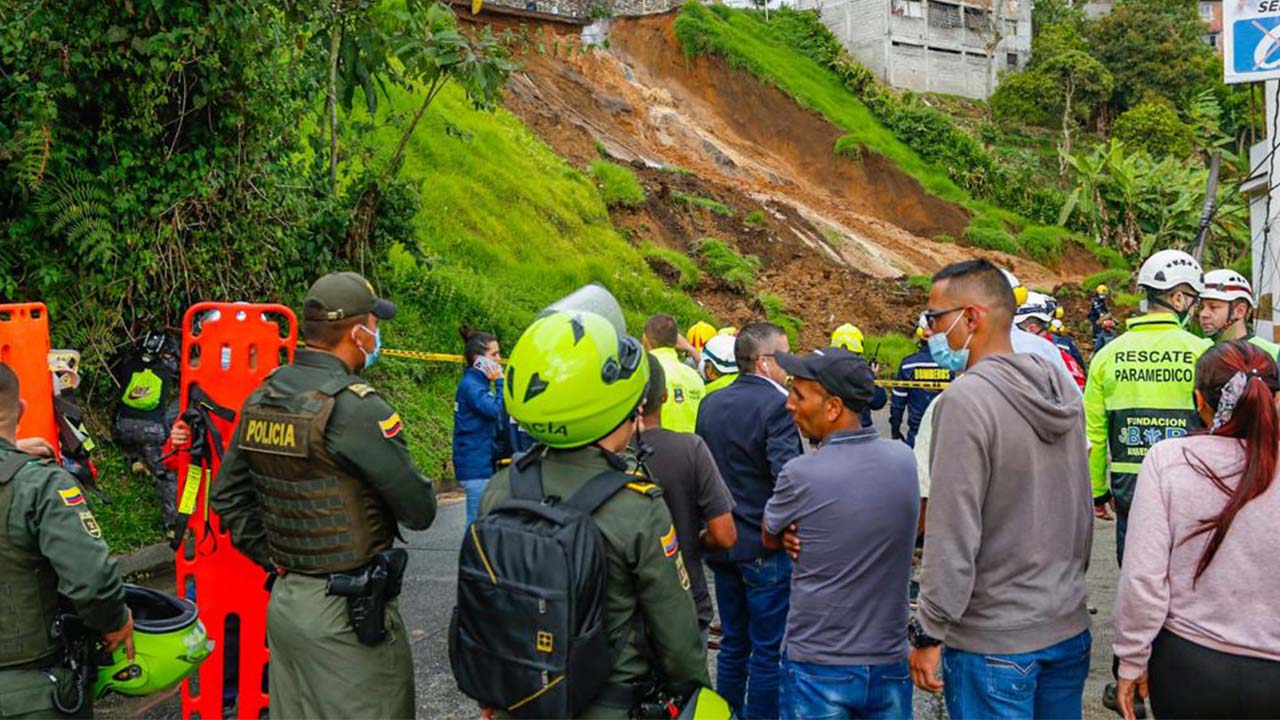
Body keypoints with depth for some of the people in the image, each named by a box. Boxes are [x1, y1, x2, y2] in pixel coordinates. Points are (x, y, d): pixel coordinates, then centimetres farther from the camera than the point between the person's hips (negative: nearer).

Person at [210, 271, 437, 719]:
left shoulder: (260, 400, 4)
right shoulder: (356, 407, -20)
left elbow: (226, 496, 14)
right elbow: (420, 511, -15)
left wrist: (276, 561, 14)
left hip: (284, 600, 8)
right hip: (347, 614, -8)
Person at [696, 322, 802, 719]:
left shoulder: (711, 403, 5)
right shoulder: (776, 406, -17)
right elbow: (788, 478, -28)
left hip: (721, 544, 7)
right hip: (766, 548, -7)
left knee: (732, 642, 19)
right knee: (768, 650, 5)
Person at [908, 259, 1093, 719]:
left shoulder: (965, 399, -20)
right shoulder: (1063, 389, 4)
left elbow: (952, 537, -21)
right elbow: (1082, 507, 13)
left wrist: (929, 634, -13)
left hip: (994, 640, -7)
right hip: (1070, 628, 7)